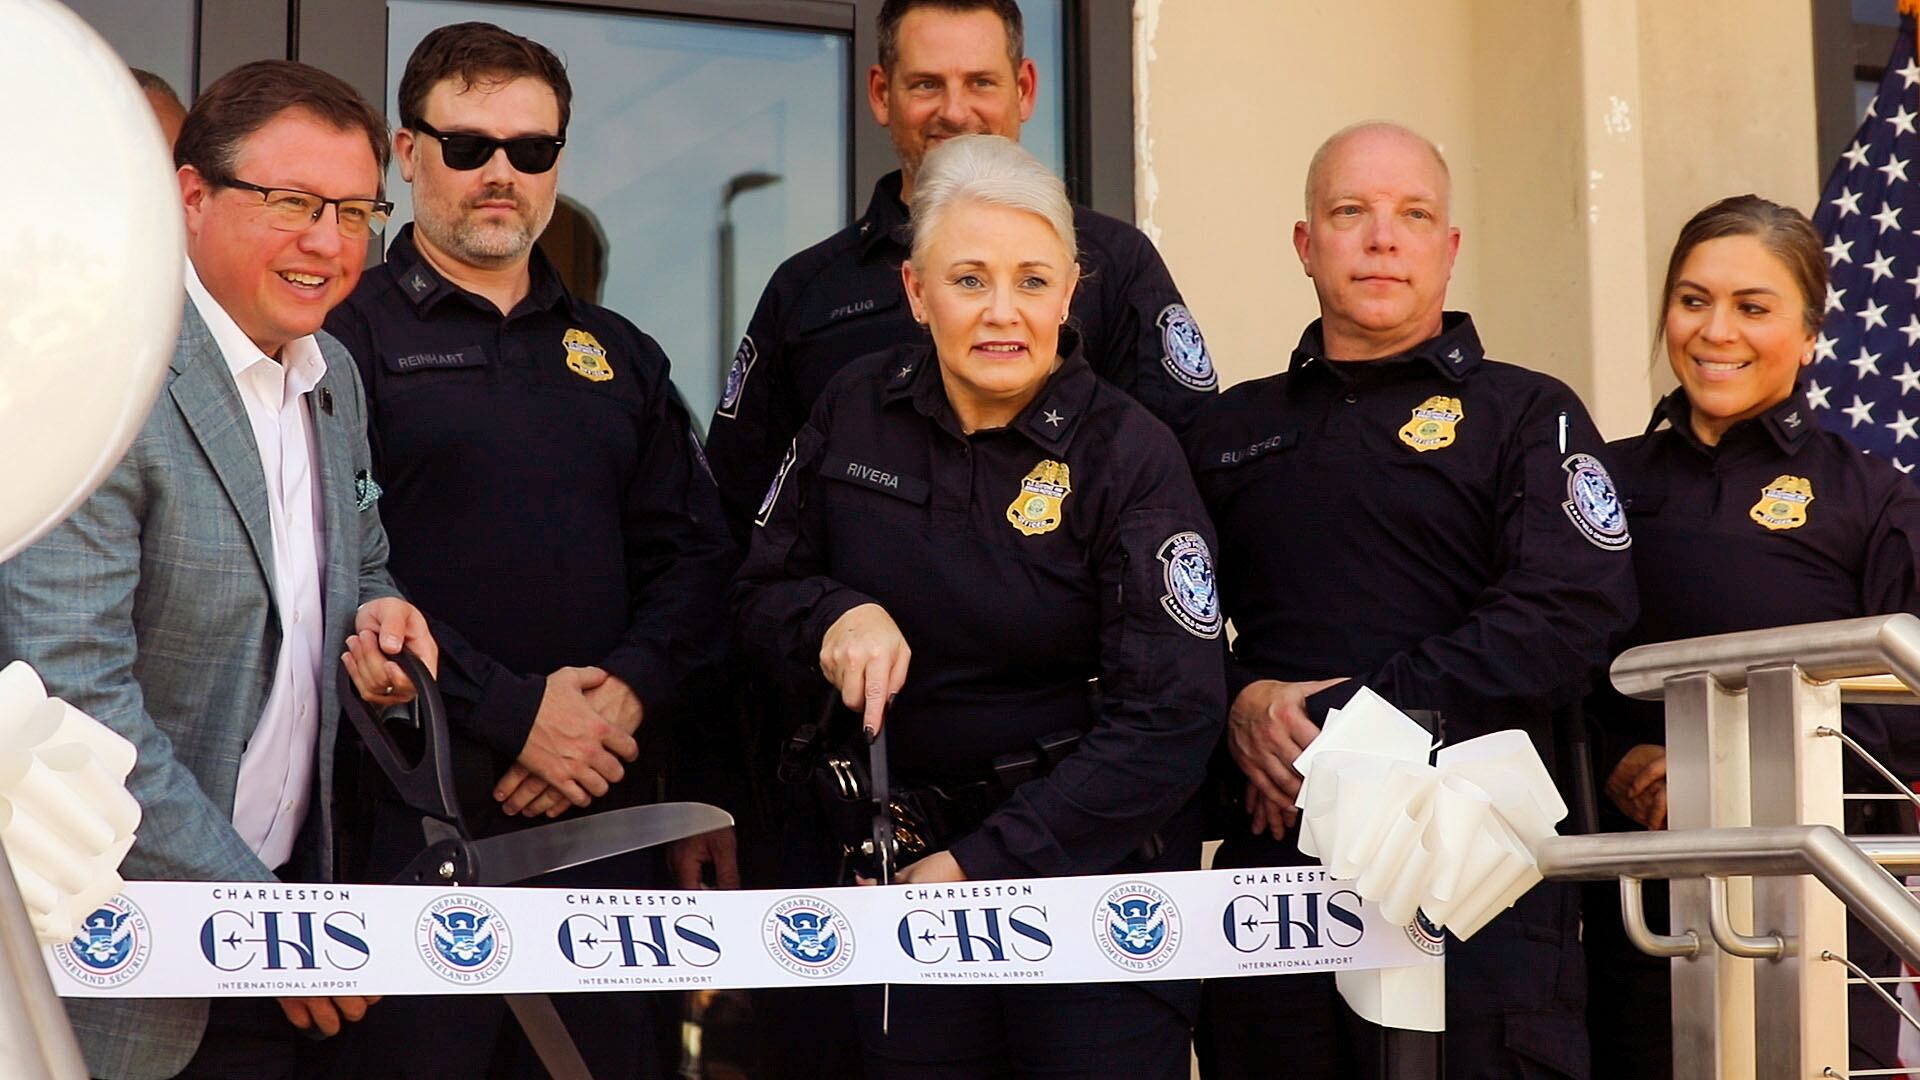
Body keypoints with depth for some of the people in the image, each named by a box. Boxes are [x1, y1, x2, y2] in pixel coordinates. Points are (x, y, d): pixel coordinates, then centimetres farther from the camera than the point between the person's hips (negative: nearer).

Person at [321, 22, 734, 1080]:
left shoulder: (618, 355, 18)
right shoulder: (345, 335, -1)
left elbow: (694, 556, 12)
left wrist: (627, 695, -6)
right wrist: (516, 712, -15)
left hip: (604, 804, 5)